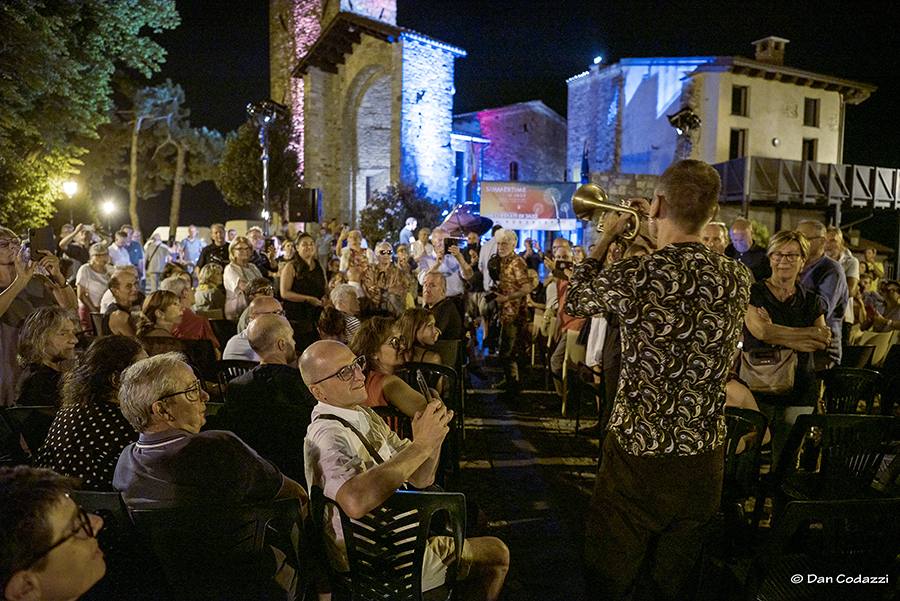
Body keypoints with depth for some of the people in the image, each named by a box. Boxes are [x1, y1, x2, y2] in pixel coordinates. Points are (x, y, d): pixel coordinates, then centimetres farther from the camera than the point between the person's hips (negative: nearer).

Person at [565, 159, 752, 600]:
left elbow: (574, 302, 2)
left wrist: (608, 237, 13)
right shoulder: (738, 279, -7)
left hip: (638, 452, -4)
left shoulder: (632, 277, -20)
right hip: (704, 454, 5)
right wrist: (662, 233, 21)